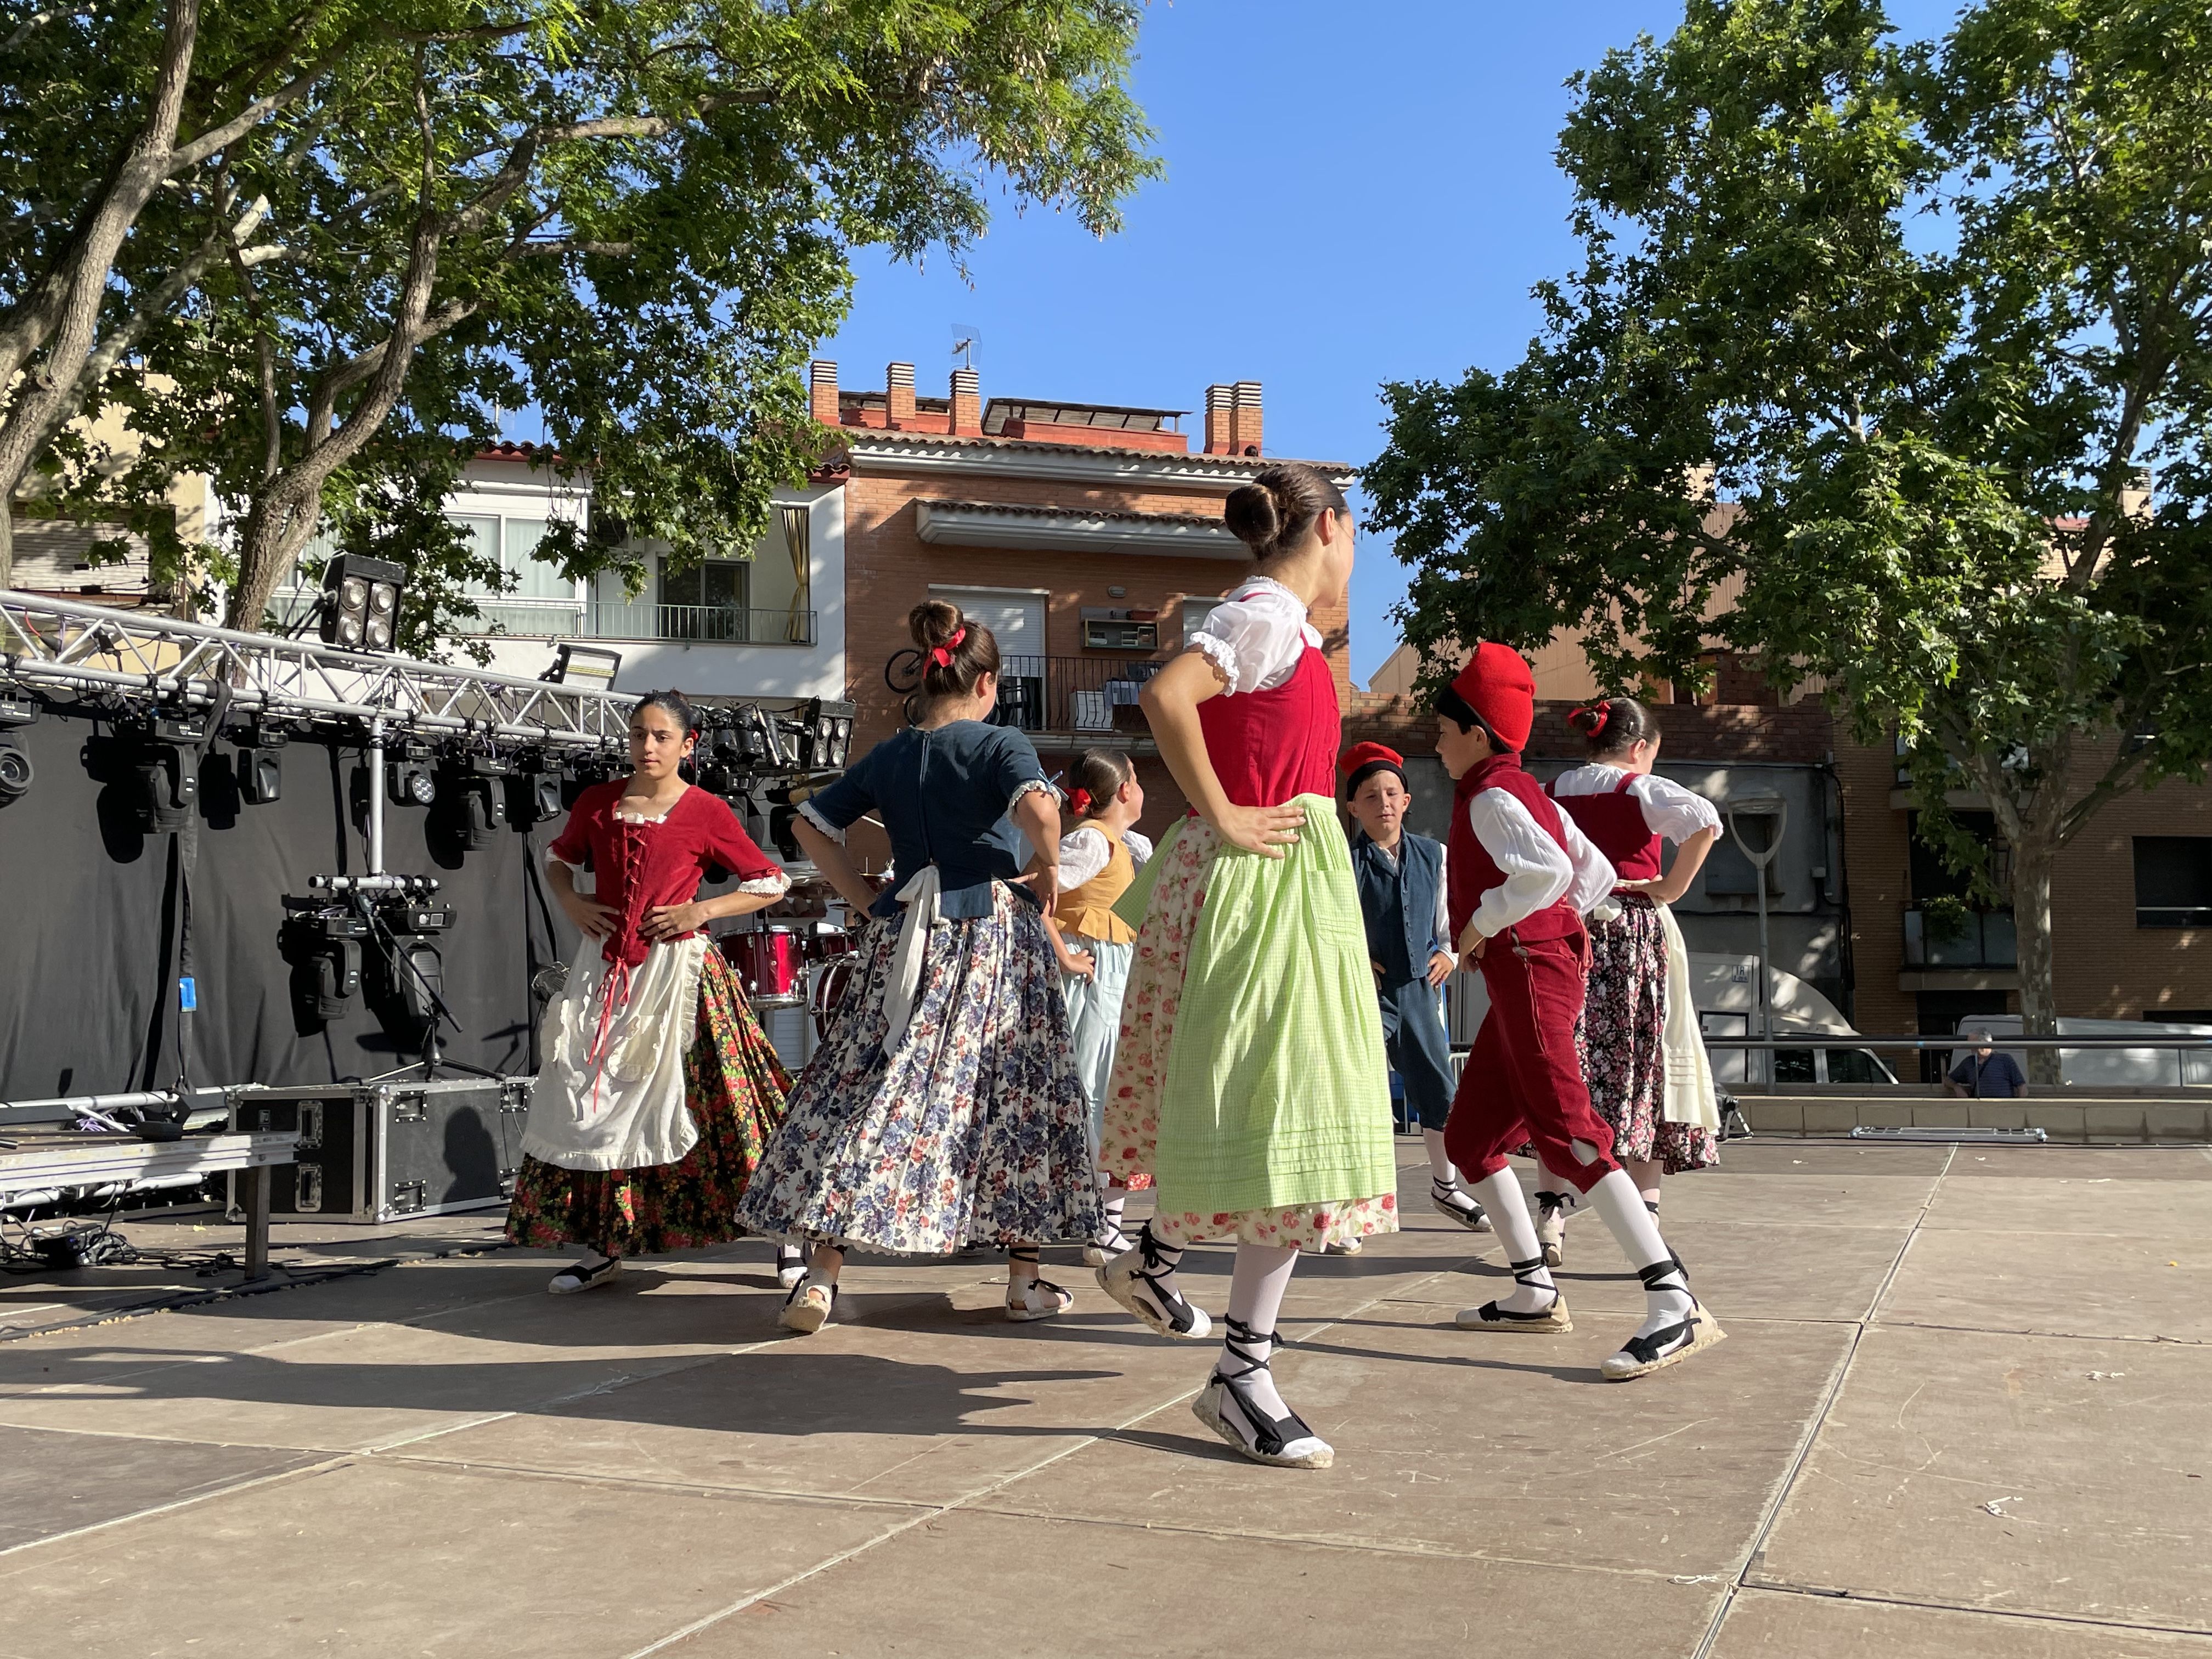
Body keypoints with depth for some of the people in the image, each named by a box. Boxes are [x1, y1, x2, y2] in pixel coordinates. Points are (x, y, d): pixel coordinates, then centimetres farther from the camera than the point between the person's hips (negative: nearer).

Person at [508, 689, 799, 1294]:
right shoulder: (597, 803, 7)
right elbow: (557, 857, 25)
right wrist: (571, 902, 5)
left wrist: (701, 910, -10)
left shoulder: (707, 812, -5)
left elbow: (771, 884, -2)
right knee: (592, 1103, 6)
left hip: (678, 968, -4)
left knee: (696, 1100, -5)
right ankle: (602, 1248, 19)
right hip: (605, 970, 5)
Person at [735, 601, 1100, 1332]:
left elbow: (810, 824, 14)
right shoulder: (1001, 745, -5)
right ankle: (1026, 1280, 14)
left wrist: (863, 898, 14)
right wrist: (1049, 873, -8)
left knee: (865, 1091, 5)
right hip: (994, 935, -4)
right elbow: (1038, 809, -24)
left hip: (903, 937, 4)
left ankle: (820, 1279, 0)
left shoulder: (888, 756, 10)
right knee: (1014, 1092, 7)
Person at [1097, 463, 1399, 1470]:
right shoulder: (1270, 615, -13)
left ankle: (1153, 1256, 33)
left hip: (1282, 883, 10)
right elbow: (1166, 694, -29)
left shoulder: (1271, 621, 17)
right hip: (1261, 881, -10)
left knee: (1262, 1111, 18)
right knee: (1286, 1120, -9)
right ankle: (1241, 1372, -1)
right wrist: (1222, 820, -22)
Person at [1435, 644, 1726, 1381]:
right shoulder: (1527, 791, 20)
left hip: (1527, 969, -11)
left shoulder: (1489, 796, -9)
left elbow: (1547, 871, -27)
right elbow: (1595, 874, 21)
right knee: (1469, 1138, 13)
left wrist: (1481, 924, -16)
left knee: (1566, 1133, -17)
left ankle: (1676, 1307, -21)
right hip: (1522, 978, 11)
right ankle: (1535, 1291, 17)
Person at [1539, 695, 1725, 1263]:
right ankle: (1644, 1218, 3)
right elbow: (1705, 821, -18)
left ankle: (1552, 1214, -2)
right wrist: (1672, 887, -9)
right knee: (1643, 1067, 3)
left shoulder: (1549, 794, 11)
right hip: (1635, 934, -3)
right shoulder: (1643, 788, -2)